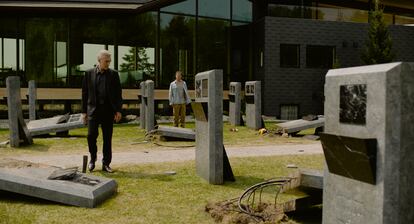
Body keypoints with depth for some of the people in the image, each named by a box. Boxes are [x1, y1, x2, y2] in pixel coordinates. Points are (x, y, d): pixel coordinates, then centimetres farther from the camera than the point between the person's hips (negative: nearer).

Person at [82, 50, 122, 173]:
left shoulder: (113, 74, 4)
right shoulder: (89, 73, 4)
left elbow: (118, 93, 4)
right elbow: (85, 93, 6)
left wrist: (118, 110, -3)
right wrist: (84, 111, 3)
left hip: (108, 110, 1)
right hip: (93, 109, 0)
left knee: (107, 138, 4)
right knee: (91, 135, -9)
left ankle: (106, 164, 14)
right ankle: (92, 158, 17)